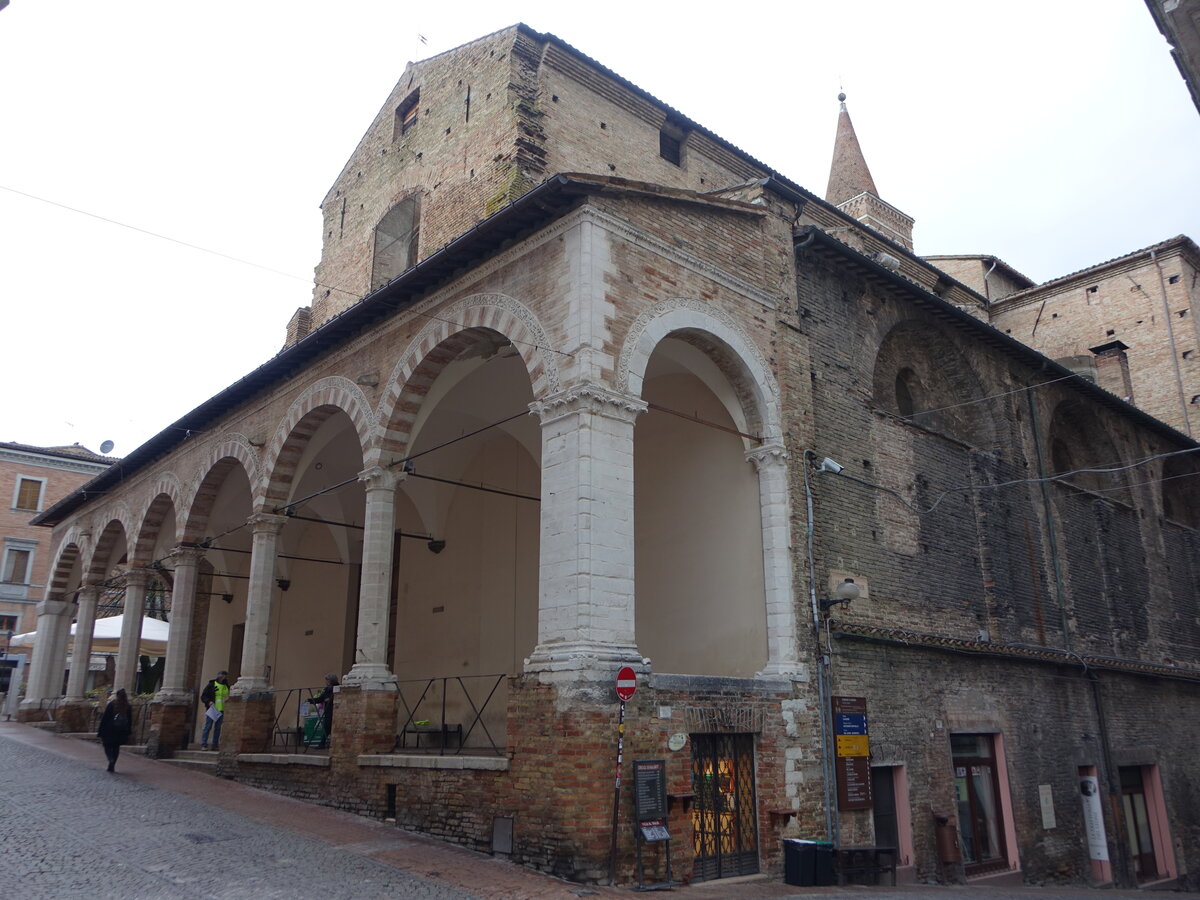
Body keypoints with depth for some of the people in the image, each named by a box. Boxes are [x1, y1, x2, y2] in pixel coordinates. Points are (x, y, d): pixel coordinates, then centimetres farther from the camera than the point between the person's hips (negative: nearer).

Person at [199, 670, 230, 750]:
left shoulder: (226, 686, 14)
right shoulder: (211, 685, -2)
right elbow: (203, 696, -2)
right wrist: (208, 701, -18)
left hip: (221, 710, 5)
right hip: (212, 710, -5)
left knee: (218, 728, 5)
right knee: (208, 726, -9)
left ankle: (215, 745, 9)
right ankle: (203, 744, -6)